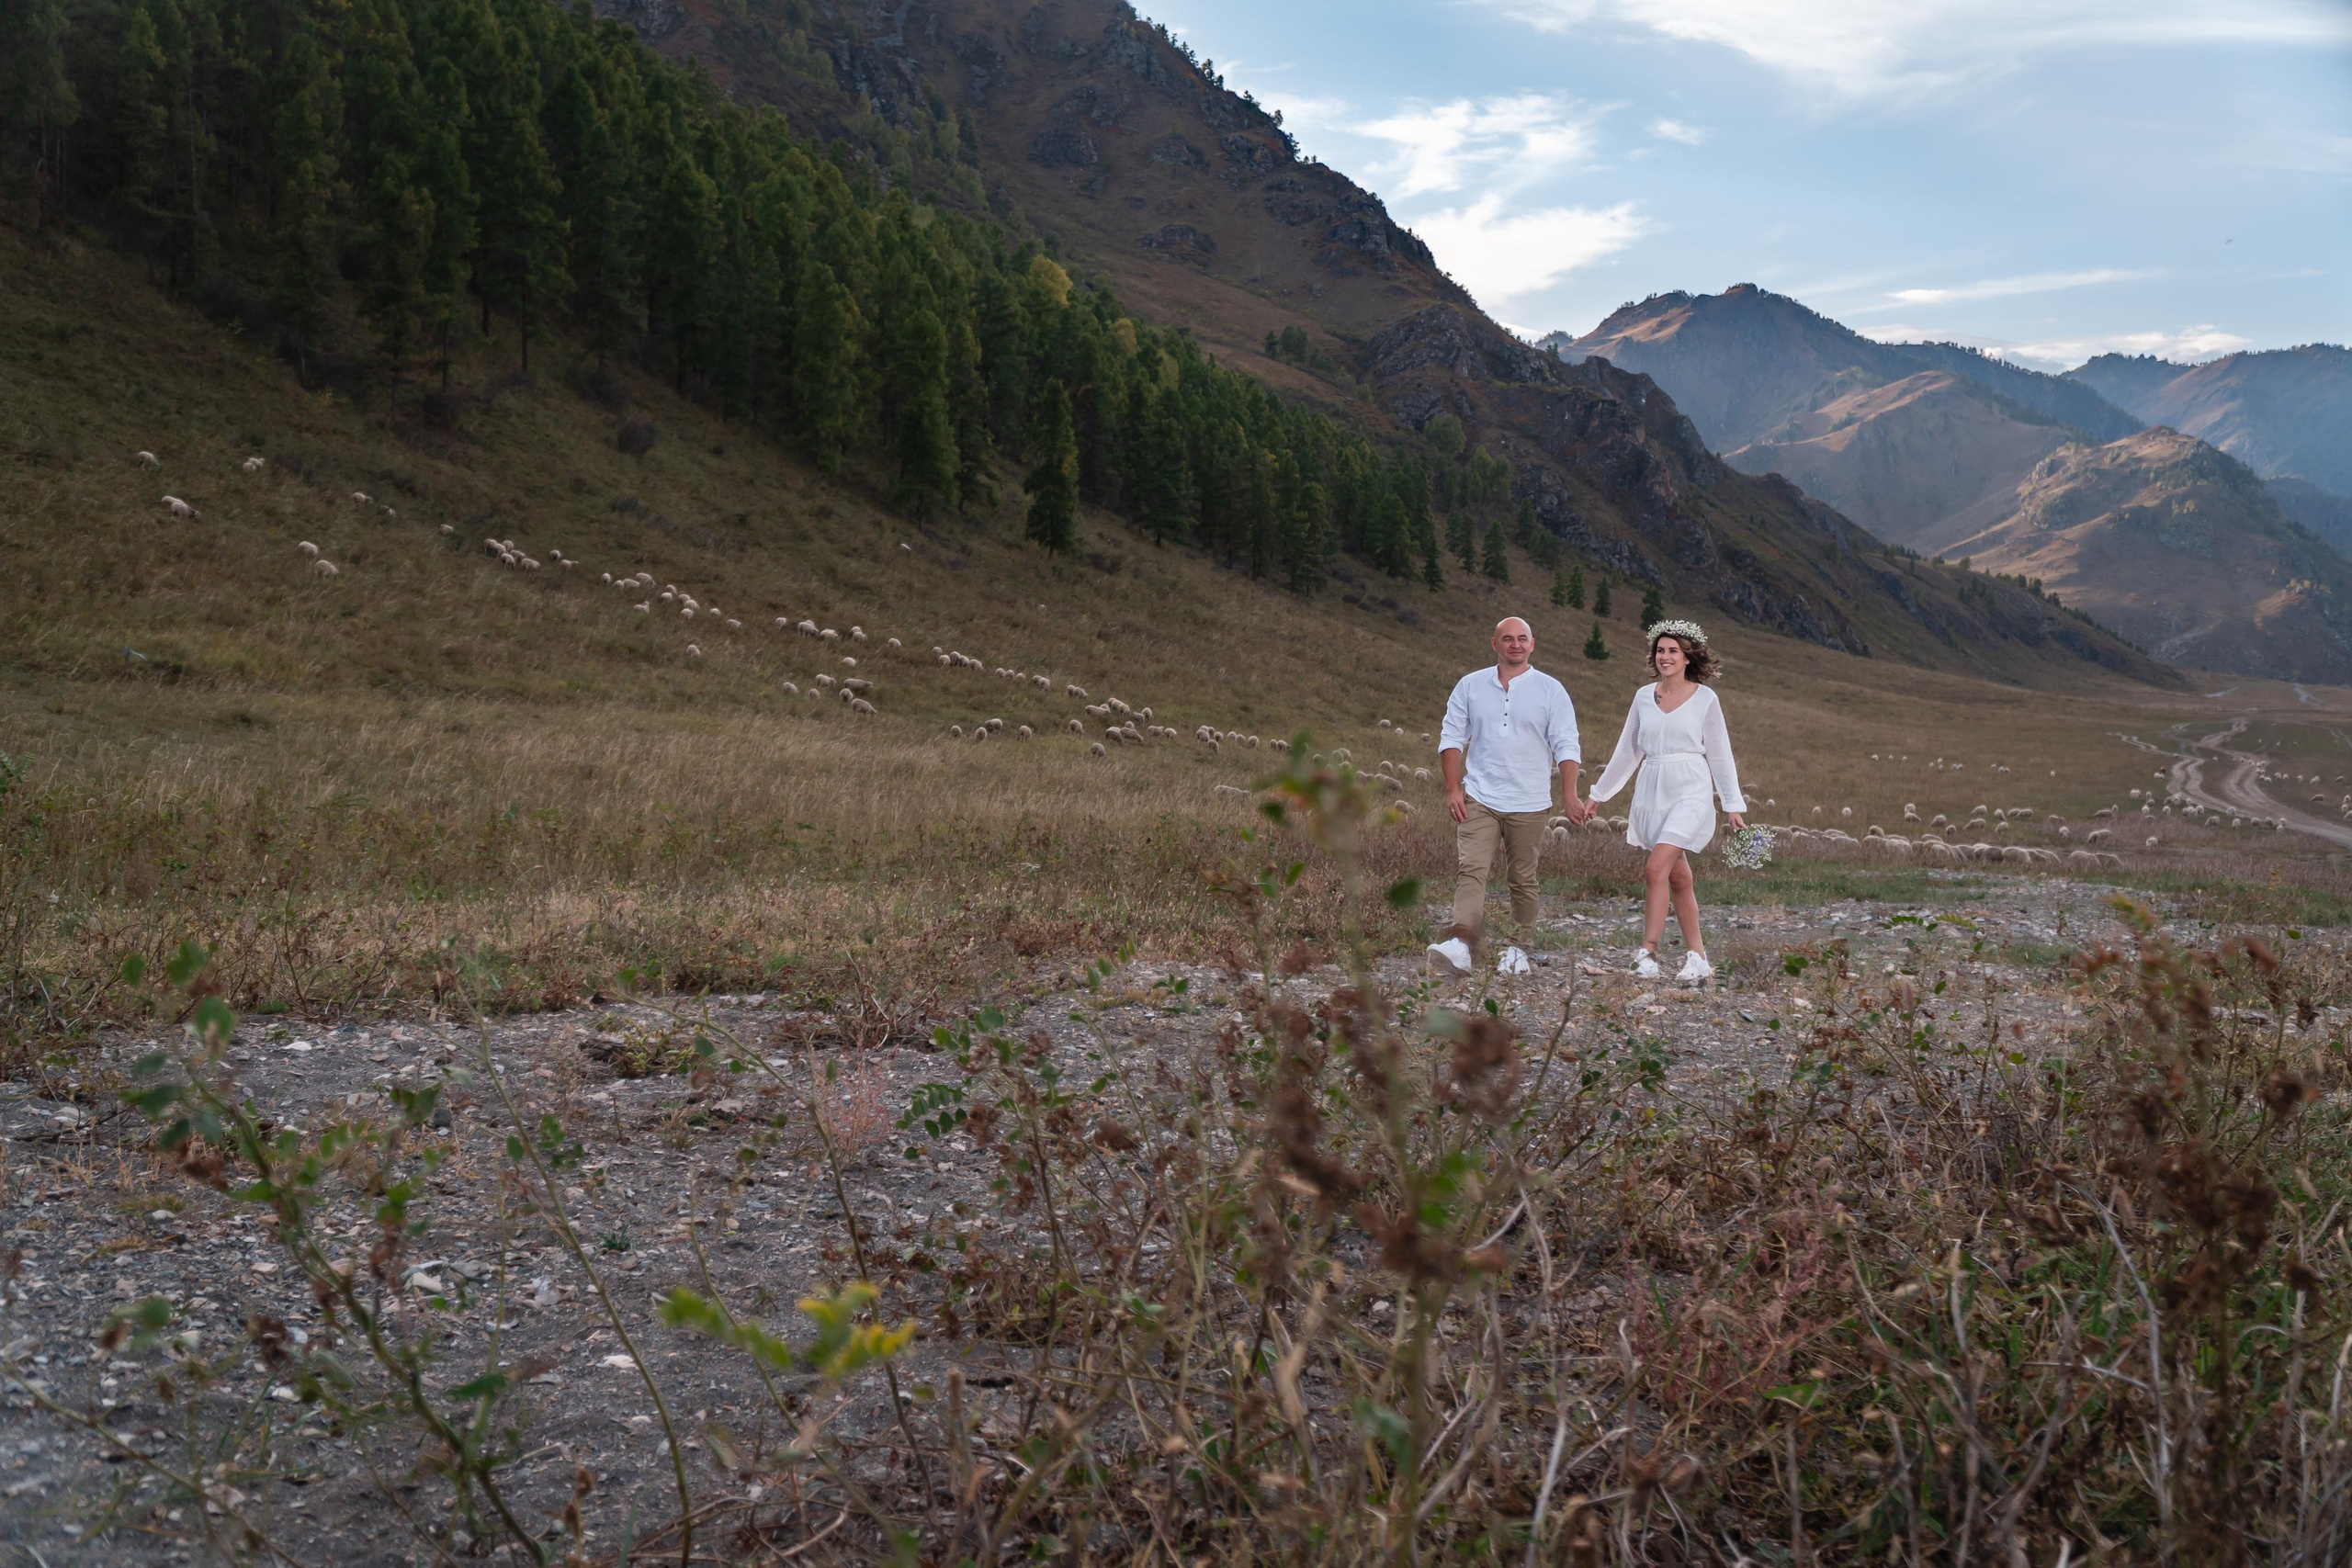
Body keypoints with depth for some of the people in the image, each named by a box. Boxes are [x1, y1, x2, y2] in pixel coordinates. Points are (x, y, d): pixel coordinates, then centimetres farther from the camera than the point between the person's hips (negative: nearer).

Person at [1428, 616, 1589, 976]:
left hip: (1528, 803, 0)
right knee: (1470, 868, -15)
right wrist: (1453, 788, -1)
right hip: (1479, 798, 0)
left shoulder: (1550, 690, 4)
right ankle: (1461, 943, -27)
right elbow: (1451, 737, 9)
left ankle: (1517, 949, 16)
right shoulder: (1470, 686, 7)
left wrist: (1570, 794, -8)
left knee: (1523, 879, 5)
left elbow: (1566, 745, 2)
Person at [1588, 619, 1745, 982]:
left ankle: (1647, 952, -18)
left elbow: (1720, 755, 3)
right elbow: (1627, 752, 16)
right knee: (1679, 878, 7)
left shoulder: (1705, 699, 0)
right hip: (1652, 794, 4)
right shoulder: (1644, 697, 9)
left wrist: (1734, 805, 1)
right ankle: (1699, 959, 14)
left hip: (1690, 793, -4)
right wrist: (1598, 793, 17)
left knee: (1657, 867, -20)